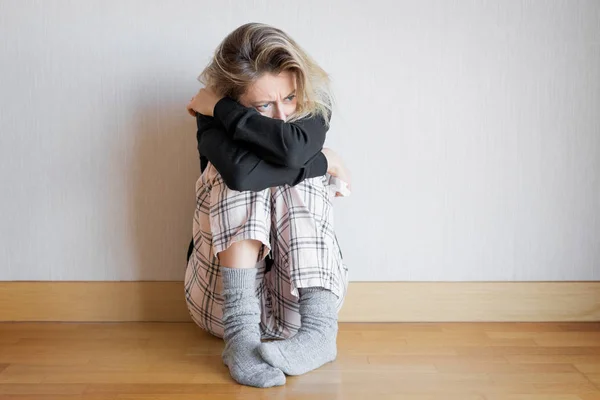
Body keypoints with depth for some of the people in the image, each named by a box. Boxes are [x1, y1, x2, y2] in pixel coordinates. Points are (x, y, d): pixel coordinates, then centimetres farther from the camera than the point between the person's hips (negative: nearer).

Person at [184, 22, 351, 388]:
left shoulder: (314, 106, -7)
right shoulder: (211, 120, -11)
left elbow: (293, 148, -31)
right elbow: (241, 170, -35)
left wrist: (221, 108, -22)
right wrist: (322, 162, -23)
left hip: (300, 295, 2)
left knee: (300, 181, -22)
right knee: (240, 176, -23)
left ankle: (319, 330, -30)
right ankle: (240, 331, -31)